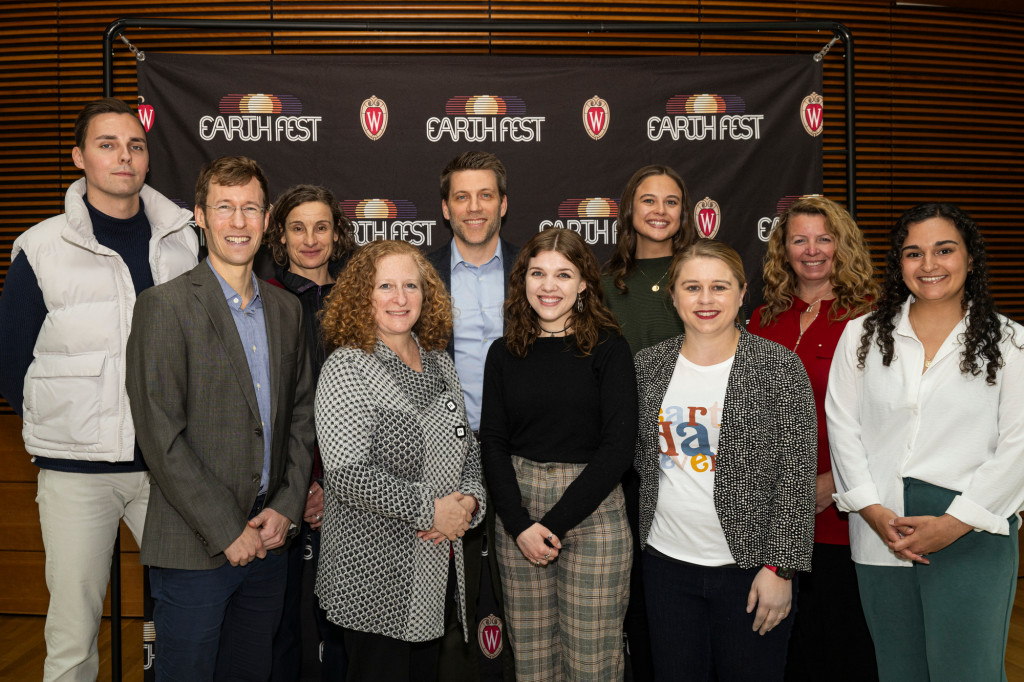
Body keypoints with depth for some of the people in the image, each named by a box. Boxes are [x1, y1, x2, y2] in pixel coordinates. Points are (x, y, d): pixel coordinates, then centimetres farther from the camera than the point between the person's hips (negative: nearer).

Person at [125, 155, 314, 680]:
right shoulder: (164, 306, -9)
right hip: (194, 548, -5)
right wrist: (227, 531, -14)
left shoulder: (285, 309, 9)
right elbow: (161, 437, -14)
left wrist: (286, 507, 0)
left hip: (268, 540, 6)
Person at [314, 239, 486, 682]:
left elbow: (467, 448, 16)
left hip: (438, 570, 7)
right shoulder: (347, 368, -12)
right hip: (374, 580, -7)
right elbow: (348, 473, -21)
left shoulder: (440, 364, 10)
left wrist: (469, 500, -4)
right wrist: (431, 510, -17)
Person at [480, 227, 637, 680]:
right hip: (517, 509, 3)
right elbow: (493, 442, 3)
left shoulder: (608, 349, -4)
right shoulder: (504, 353, 6)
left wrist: (555, 522, -12)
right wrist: (520, 523, -9)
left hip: (591, 511, -3)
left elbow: (618, 444, -9)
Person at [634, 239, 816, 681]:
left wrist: (780, 567, -11)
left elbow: (797, 477, -9)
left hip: (750, 566, -3)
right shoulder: (648, 366, 2)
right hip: (666, 562, 3)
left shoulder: (780, 369, -8)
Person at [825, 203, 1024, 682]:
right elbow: (842, 426, 3)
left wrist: (954, 523, -11)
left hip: (972, 534, -2)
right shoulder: (862, 336, 7)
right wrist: (873, 510, -6)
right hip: (880, 529, 2)